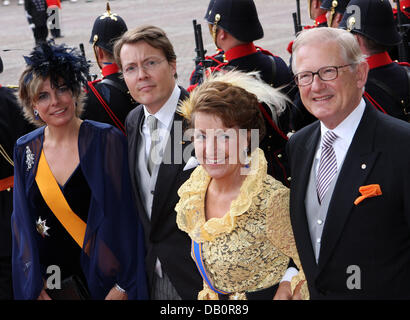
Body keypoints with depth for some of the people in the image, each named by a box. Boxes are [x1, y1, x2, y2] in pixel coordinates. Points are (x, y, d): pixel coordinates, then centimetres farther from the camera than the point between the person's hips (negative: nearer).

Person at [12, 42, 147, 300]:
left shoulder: (107, 140, -10)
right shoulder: (25, 150, 0)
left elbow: (124, 214, -12)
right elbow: (23, 221, 4)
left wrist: (122, 285, -17)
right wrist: (35, 287, -3)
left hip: (103, 274, -3)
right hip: (51, 278, 3)